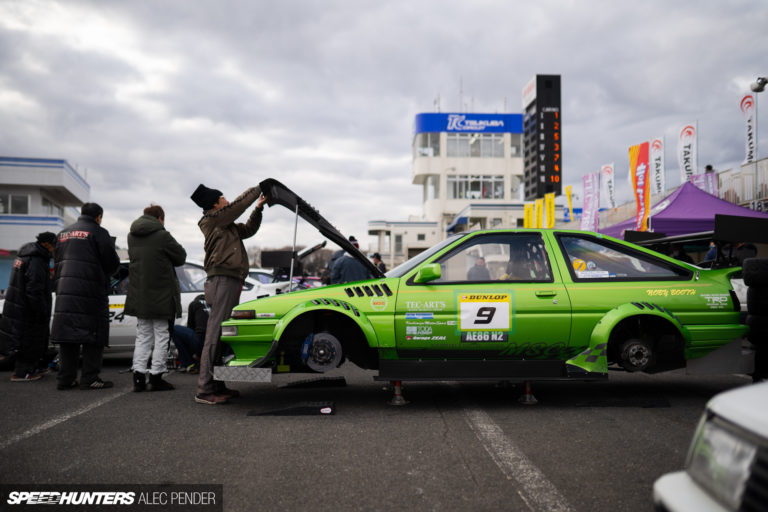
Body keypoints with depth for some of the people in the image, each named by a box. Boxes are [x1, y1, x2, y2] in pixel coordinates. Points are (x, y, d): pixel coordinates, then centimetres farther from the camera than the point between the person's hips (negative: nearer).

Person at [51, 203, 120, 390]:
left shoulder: (64, 233, 18)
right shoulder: (98, 232, -3)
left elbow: (57, 262, 21)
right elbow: (112, 262, -6)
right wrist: (105, 273, 13)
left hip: (64, 292, 7)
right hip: (90, 291, -6)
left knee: (67, 334, 9)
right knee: (94, 335, -2)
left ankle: (65, 378, 10)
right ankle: (90, 378, -4)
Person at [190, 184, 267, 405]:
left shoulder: (226, 225, 23)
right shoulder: (212, 220, -4)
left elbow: (248, 229, 32)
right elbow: (239, 205, -7)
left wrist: (258, 208, 20)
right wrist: (256, 190, 8)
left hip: (230, 283, 10)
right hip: (222, 281, -10)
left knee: (223, 336, 10)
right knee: (215, 335, -11)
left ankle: (217, 386, 16)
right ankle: (205, 391, -11)